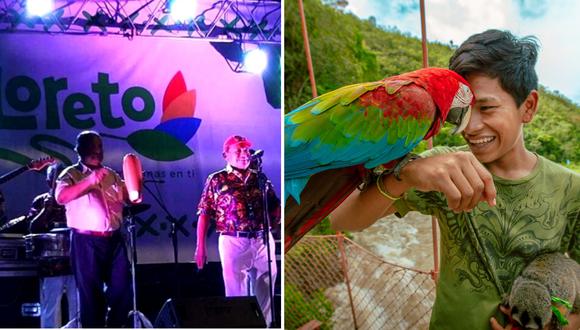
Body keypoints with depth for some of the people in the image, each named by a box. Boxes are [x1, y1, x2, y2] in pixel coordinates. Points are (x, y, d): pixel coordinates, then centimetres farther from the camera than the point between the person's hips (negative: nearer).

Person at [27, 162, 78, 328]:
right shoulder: (41, 201, 6)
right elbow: (32, 228, -6)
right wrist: (46, 210, -17)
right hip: (51, 264, -2)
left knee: (78, 307, 6)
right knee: (50, 308, 2)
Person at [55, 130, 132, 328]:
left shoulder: (111, 174, 14)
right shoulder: (71, 174, -1)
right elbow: (61, 197, -20)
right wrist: (90, 181, -30)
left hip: (114, 239, 5)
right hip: (86, 241, -4)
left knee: (123, 288, 7)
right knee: (91, 292, 6)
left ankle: (115, 325, 25)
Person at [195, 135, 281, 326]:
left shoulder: (260, 178, 12)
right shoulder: (216, 180, 3)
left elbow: (275, 206, 18)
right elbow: (204, 214, 0)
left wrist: (276, 220, 0)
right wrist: (200, 246, -5)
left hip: (263, 240, 3)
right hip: (233, 242, -3)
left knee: (265, 289, 9)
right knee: (236, 290, 4)